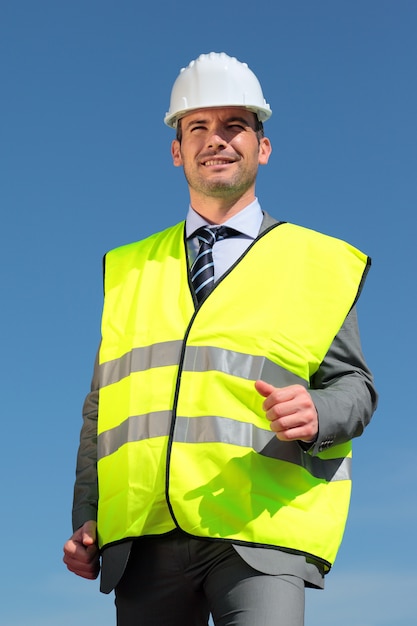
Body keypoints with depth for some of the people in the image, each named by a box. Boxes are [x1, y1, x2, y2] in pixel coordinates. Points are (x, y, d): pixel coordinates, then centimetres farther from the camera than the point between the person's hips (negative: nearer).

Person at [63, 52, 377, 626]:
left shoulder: (318, 262, 12)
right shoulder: (129, 270, 20)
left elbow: (353, 385, 8)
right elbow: (103, 404, 19)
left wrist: (315, 414, -15)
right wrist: (87, 521, 9)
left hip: (258, 530, -2)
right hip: (144, 536, 3)